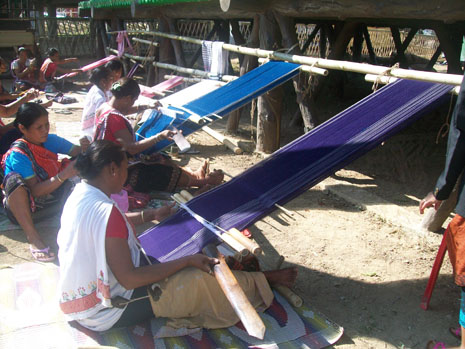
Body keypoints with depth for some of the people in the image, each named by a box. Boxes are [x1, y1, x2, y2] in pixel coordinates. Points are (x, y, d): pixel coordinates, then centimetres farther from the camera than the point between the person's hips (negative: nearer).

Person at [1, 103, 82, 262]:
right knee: (14, 179, -37)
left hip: (51, 198, 5)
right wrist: (63, 175, -38)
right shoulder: (17, 154, -21)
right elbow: (35, 191, -26)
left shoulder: (50, 140, -4)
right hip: (21, 204, -5)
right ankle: (32, 237, -36)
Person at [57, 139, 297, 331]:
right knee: (201, 281, -9)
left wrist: (149, 215, 18)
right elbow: (129, 279, -29)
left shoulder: (81, 194, -2)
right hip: (107, 312, -10)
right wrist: (187, 261, -23)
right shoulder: (106, 212, -31)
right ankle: (265, 281, 15)